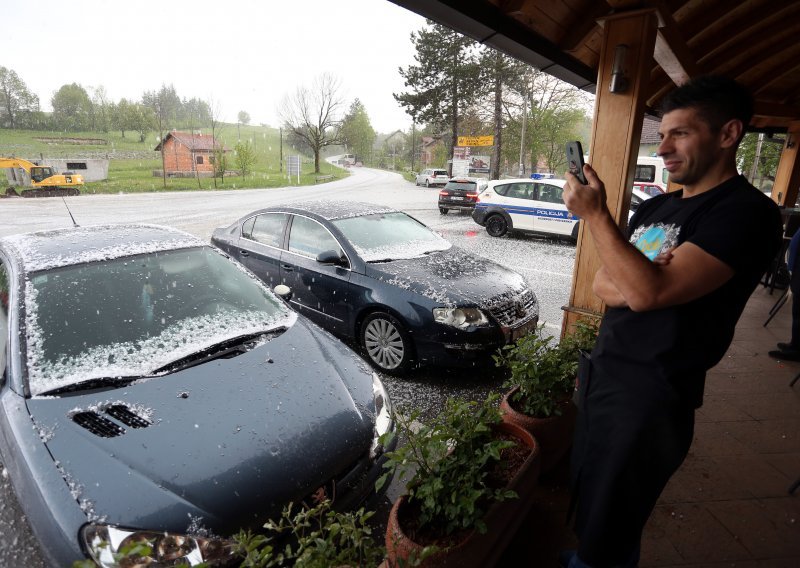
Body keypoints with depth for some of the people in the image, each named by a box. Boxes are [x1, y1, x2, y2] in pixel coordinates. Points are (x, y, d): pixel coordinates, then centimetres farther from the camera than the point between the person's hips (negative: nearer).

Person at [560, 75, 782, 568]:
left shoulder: (747, 212, -13)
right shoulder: (656, 207, 12)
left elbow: (647, 291, -25)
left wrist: (595, 214, -20)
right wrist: (639, 287, -11)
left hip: (650, 394, -7)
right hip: (600, 370, 7)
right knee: (580, 502, 20)